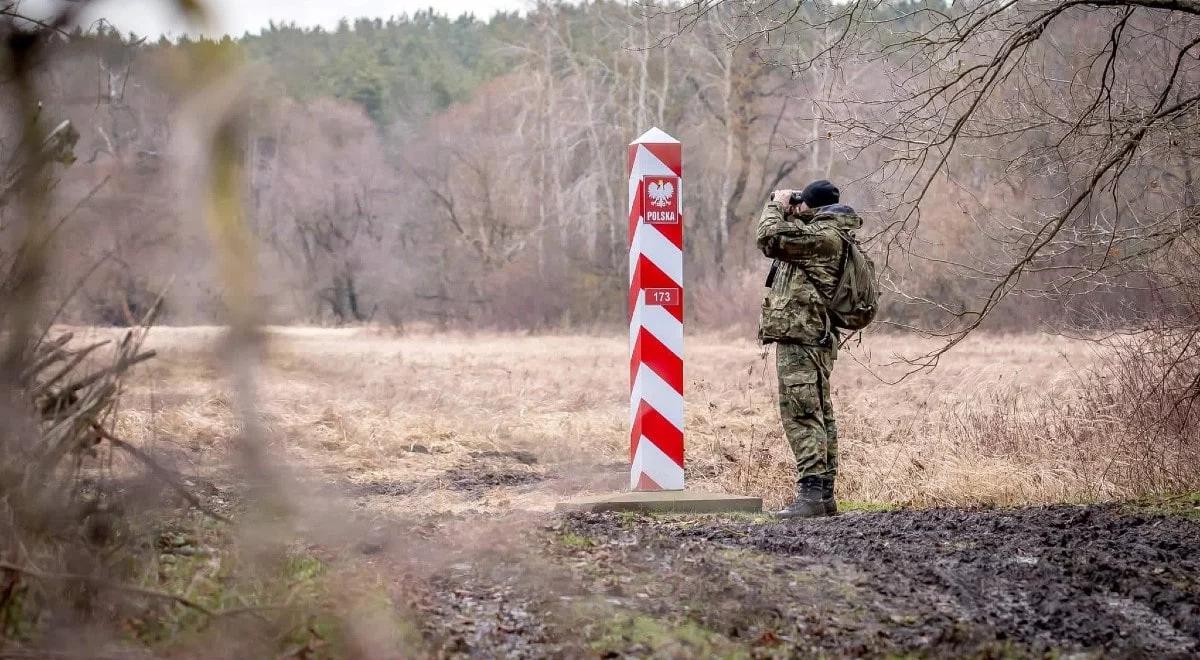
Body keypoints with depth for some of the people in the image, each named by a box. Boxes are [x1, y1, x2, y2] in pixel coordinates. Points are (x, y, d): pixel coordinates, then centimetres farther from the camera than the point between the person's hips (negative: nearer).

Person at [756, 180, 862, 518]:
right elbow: (789, 238, 31)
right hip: (817, 338, 11)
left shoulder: (822, 235, -14)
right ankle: (824, 495, 16)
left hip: (799, 338, -11)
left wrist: (776, 207, -2)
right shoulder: (829, 234, 17)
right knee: (820, 416, 12)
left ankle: (810, 495, -18)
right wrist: (787, 213, 17)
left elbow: (770, 238, -19)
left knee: (802, 416, -13)